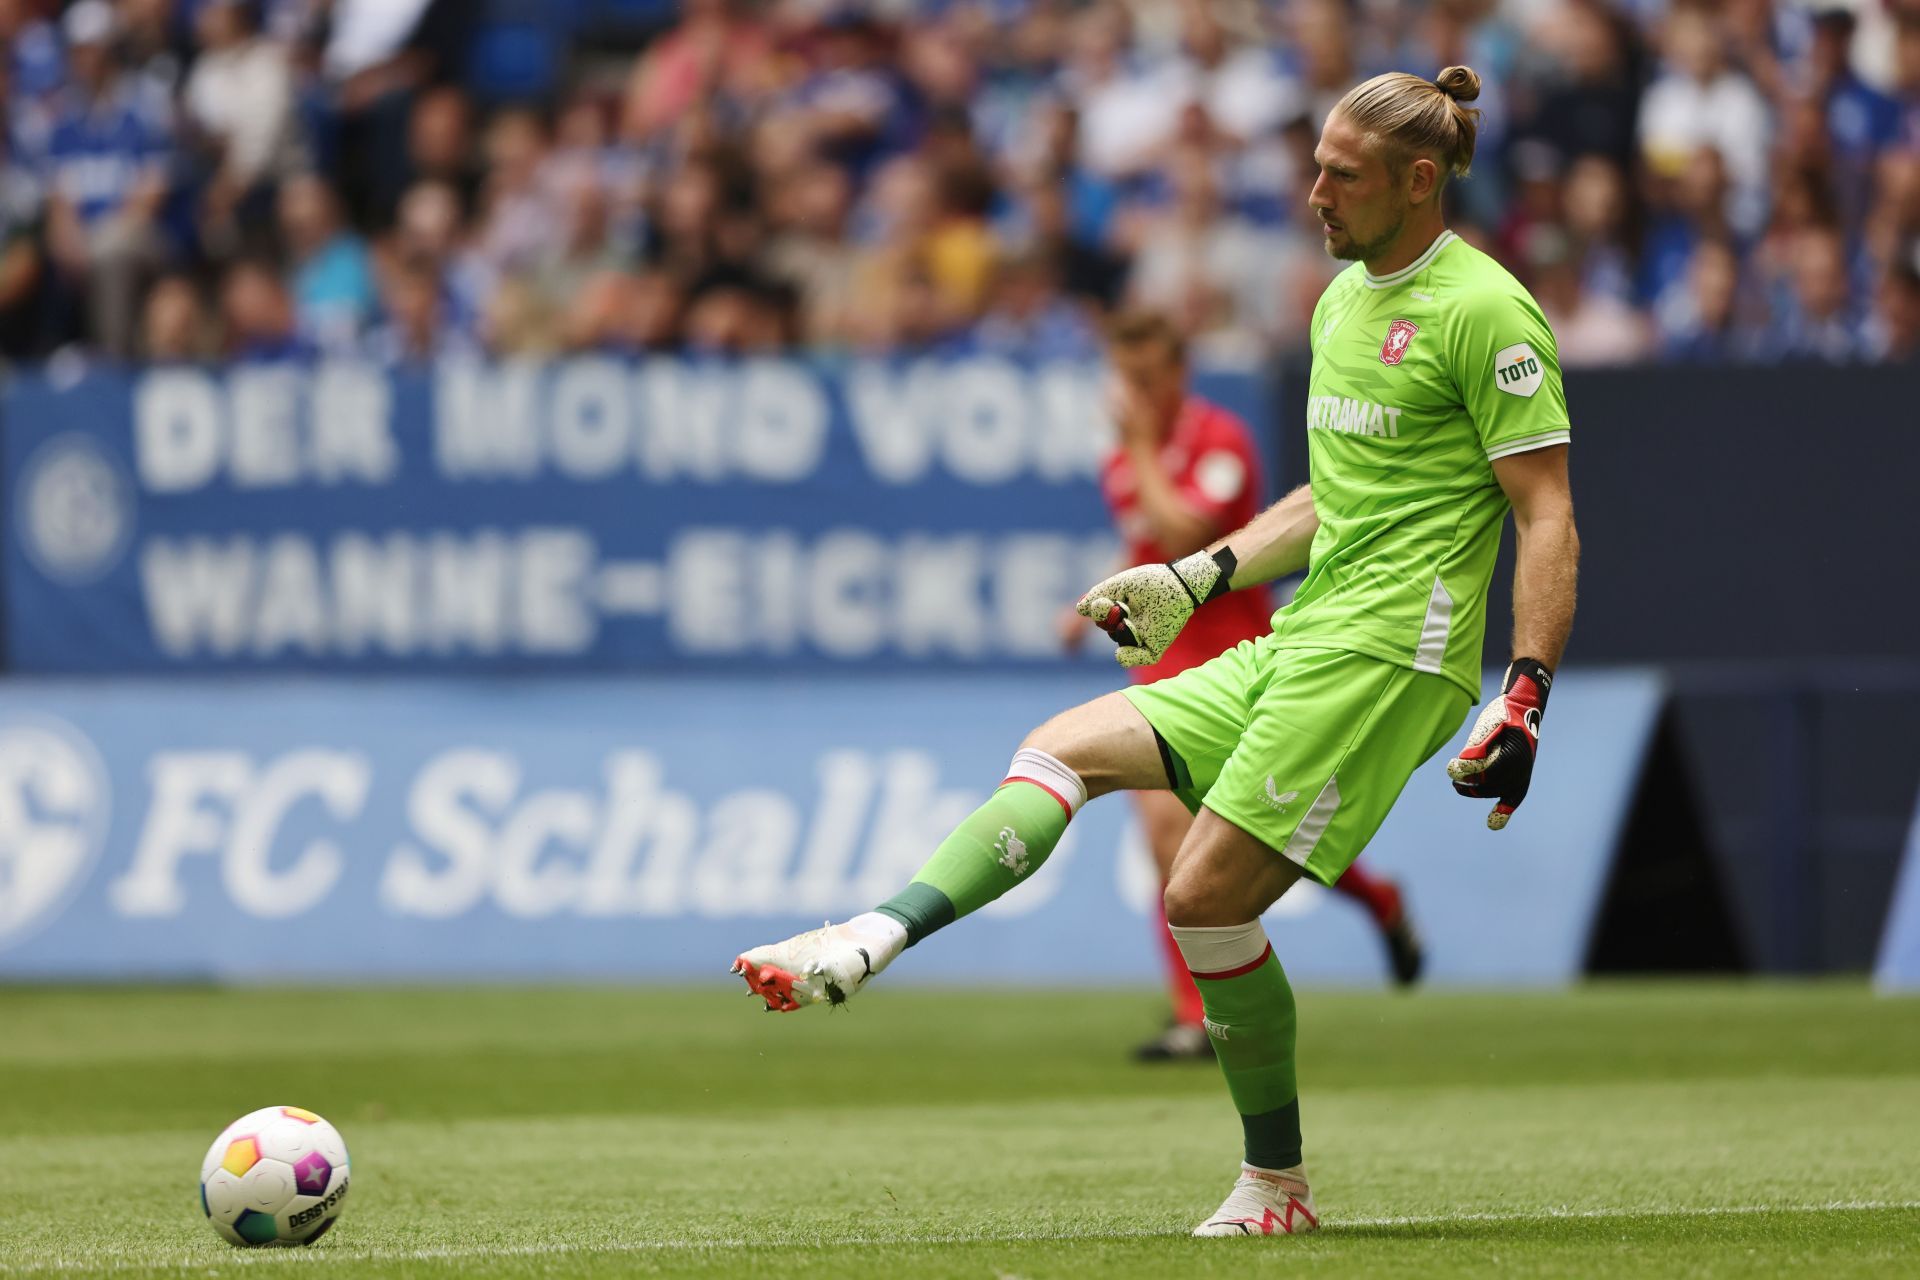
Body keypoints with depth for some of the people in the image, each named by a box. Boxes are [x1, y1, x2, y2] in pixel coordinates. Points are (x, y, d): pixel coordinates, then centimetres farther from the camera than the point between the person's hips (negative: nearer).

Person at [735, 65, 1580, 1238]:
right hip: (1299, 647, 9)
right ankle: (877, 939, -13)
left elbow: (1549, 516, -12)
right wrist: (1198, 578, 23)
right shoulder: (1344, 299, 18)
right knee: (1063, 749, 0)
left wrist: (1526, 698, -21)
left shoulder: (1486, 313, -10)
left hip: (1384, 655, -9)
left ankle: (1276, 1185, -2)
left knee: (1207, 894, -14)